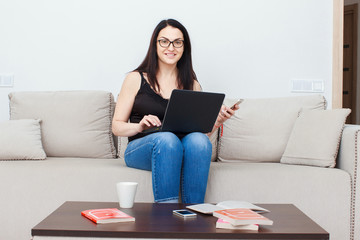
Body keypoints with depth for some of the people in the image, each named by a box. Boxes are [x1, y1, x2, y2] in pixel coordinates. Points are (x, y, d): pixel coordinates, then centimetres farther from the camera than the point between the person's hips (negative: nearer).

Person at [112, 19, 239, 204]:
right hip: (140, 149, -2)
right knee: (167, 139, -36)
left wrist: (217, 121, -6)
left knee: (199, 140, -32)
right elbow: (117, 127, 5)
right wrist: (139, 126, -15)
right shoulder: (136, 79, 8)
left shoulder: (193, 86, 15)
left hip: (180, 151, 2)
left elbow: (201, 130, 15)